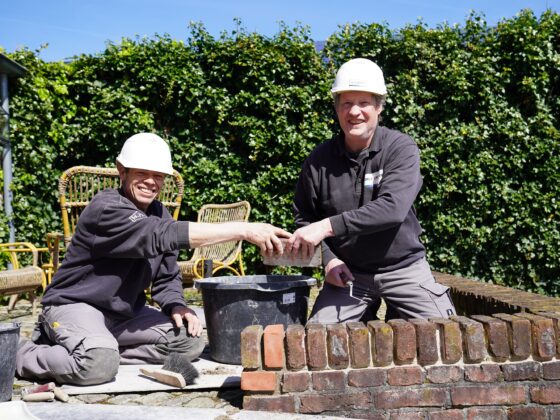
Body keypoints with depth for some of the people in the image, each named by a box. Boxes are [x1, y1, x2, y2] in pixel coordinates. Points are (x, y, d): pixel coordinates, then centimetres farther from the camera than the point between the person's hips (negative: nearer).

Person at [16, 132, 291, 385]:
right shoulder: (107, 209, -21)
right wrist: (244, 230, -40)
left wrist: (176, 306, -14)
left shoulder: (159, 215, 5)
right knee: (99, 365, -36)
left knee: (190, 341, -9)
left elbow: (167, 277, 11)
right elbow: (164, 236, -36)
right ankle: (29, 355, -5)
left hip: (124, 312, 8)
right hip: (75, 306, -8)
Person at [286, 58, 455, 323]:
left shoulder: (401, 148, -11)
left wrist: (328, 226, -31)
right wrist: (328, 257, -9)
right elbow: (304, 218, 7)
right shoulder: (320, 159, -3)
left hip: (403, 268, -1)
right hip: (347, 273, 2)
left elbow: (392, 208, -26)